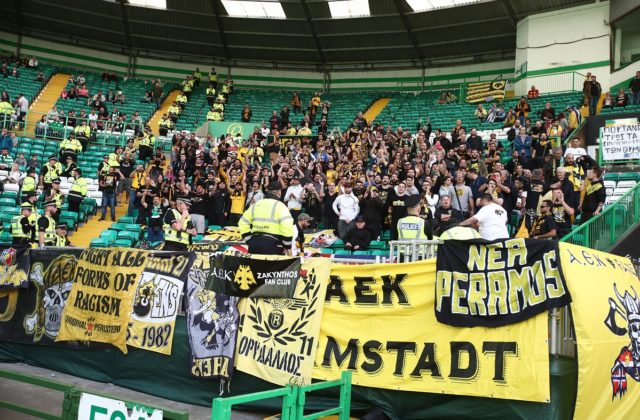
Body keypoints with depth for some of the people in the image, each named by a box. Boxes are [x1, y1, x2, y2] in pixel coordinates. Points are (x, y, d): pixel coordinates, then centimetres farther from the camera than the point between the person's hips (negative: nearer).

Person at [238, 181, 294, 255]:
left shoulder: (256, 205, 15)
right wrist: (287, 246, -7)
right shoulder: (279, 205, -5)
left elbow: (243, 222, 18)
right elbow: (287, 227, -17)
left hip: (255, 243, 6)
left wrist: (249, 241, 17)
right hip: (272, 246, -6)